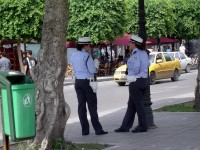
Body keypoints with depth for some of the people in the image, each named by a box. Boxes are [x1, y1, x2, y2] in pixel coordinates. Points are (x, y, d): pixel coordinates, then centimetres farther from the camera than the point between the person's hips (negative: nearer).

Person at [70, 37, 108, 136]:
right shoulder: (86, 56, -14)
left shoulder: (73, 56, 8)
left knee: (81, 105, 7)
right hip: (87, 82, -6)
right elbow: (92, 70, -13)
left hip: (78, 82, 6)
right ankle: (98, 129, -1)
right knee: (92, 106, -2)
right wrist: (95, 63, 6)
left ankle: (85, 130, 8)